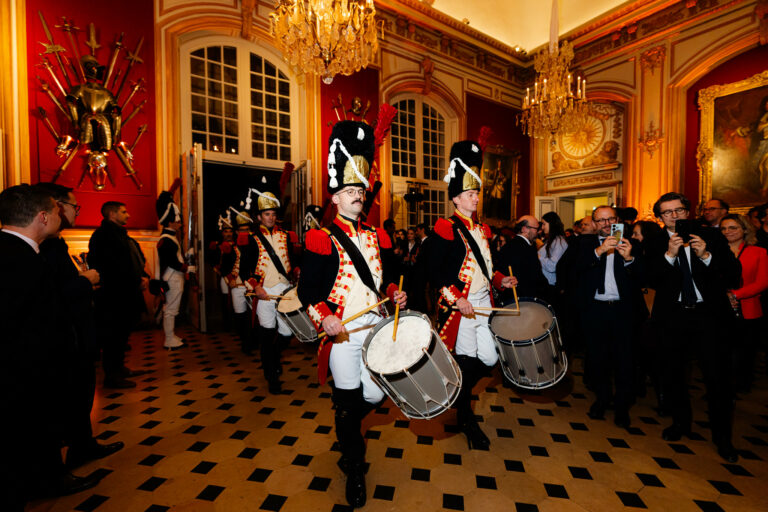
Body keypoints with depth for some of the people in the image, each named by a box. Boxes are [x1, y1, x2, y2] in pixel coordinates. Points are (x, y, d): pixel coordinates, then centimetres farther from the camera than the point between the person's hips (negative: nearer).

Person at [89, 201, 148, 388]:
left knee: (122, 333, 17)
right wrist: (137, 281, -15)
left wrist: (142, 276, 3)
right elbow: (117, 266, -22)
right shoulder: (104, 234, -12)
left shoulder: (120, 233, 20)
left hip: (127, 294, 10)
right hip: (114, 295, -10)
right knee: (114, 336, -2)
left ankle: (119, 368, 29)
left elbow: (136, 260, 19)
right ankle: (111, 375, 8)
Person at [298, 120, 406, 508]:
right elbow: (307, 289, -9)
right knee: (348, 400, 7)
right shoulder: (322, 240, -7)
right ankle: (354, 468, 33)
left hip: (377, 329, 5)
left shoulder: (377, 236, 9)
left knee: (374, 396, 13)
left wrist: (395, 293, -3)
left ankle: (345, 428, 49)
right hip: (342, 333, -5)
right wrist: (323, 317, -24)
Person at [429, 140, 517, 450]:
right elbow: (435, 272, -15)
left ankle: (457, 394, 37)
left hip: (483, 304, 7)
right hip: (459, 307, -7)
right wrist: (457, 299, -22)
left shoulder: (483, 230, 13)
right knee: (465, 361, 5)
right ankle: (466, 420, 28)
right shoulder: (447, 229, -11)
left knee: (489, 359, 9)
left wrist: (501, 280, 3)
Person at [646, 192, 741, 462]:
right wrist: (669, 254, -20)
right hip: (672, 316, 1)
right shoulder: (655, 244, 1)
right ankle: (680, 422, 33)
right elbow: (652, 280, -9)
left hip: (708, 313, 0)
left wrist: (706, 256, -19)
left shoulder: (711, 236, 3)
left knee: (716, 375, -1)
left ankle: (722, 435, 20)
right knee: (672, 372, 12)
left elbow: (735, 272, -3)